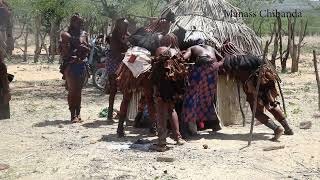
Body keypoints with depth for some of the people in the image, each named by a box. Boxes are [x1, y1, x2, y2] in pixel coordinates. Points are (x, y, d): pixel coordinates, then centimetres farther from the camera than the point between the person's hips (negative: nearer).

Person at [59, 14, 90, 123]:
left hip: (81, 65, 5)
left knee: (78, 90, 9)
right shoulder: (66, 35, -3)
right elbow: (64, 52, -9)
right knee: (72, 90, -6)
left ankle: (78, 114, 15)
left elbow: (87, 48, 17)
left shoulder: (84, 34, 13)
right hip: (70, 65, -5)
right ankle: (73, 115, -2)